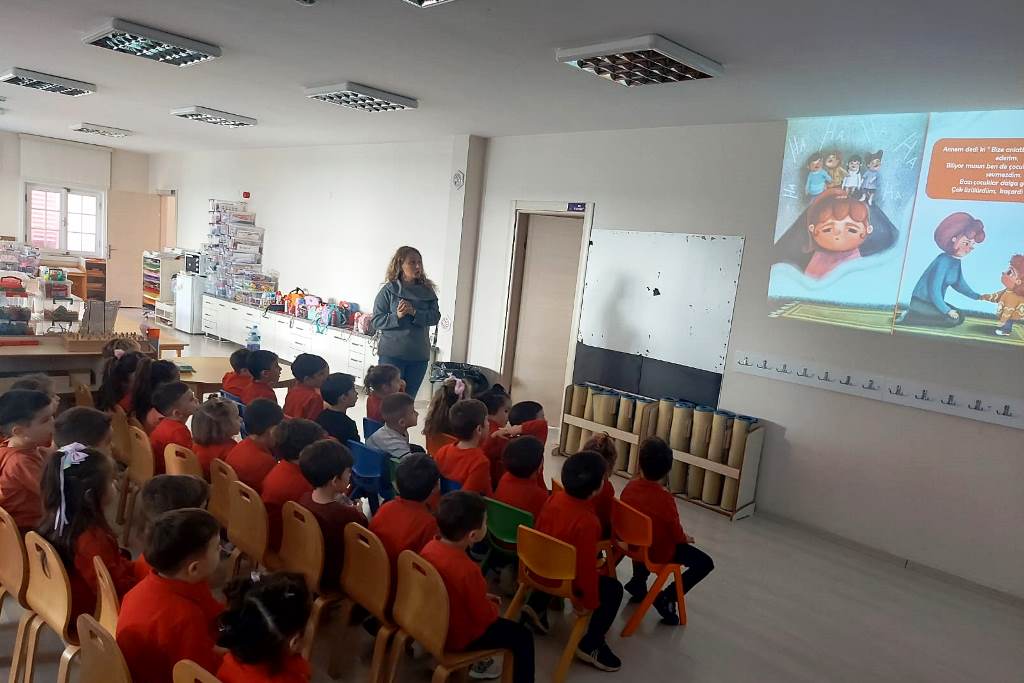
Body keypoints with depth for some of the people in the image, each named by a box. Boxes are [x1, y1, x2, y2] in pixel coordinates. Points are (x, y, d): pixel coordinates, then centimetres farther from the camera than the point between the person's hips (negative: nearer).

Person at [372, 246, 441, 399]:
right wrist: (397, 316, -20)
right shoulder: (388, 290, -2)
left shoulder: (427, 291, 6)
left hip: (419, 355, 3)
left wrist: (414, 312, -18)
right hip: (392, 354, -3)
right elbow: (377, 321, -4)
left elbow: (435, 317, -3)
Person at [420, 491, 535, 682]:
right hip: (460, 636, -8)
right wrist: (494, 607, -1)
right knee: (523, 636, 4)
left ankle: (478, 663, 46)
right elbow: (484, 616, -21)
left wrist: (482, 598, 7)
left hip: (434, 621, 8)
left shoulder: (430, 547, -13)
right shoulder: (467, 570, -36)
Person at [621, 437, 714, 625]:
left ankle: (638, 583, 29)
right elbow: (677, 535, -16)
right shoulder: (665, 498, -28)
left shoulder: (630, 487, -13)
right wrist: (687, 538, 8)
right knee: (705, 563, 7)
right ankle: (666, 598, 1)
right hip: (660, 553, -6)